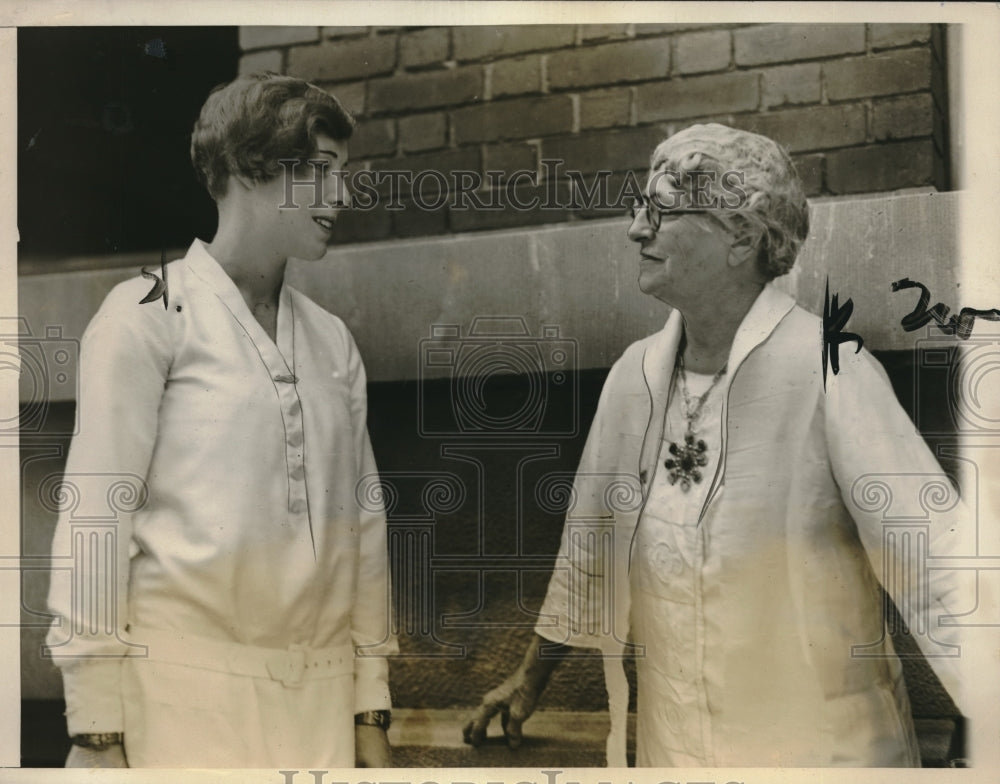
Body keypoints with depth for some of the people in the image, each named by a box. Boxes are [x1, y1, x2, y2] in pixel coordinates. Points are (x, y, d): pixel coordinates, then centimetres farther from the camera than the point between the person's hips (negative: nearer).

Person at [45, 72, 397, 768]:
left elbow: (362, 524, 13)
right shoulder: (150, 315, -2)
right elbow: (96, 514, -6)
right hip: (188, 693, -4)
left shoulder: (333, 340, 14)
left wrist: (372, 711, 11)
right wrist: (96, 726, -10)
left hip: (320, 701, 5)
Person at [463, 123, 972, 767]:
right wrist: (531, 679, 23)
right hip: (670, 748, 5)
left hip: (824, 749, -5)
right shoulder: (635, 376, 1)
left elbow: (937, 570, -22)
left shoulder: (831, 375, -17)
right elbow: (590, 544, 14)